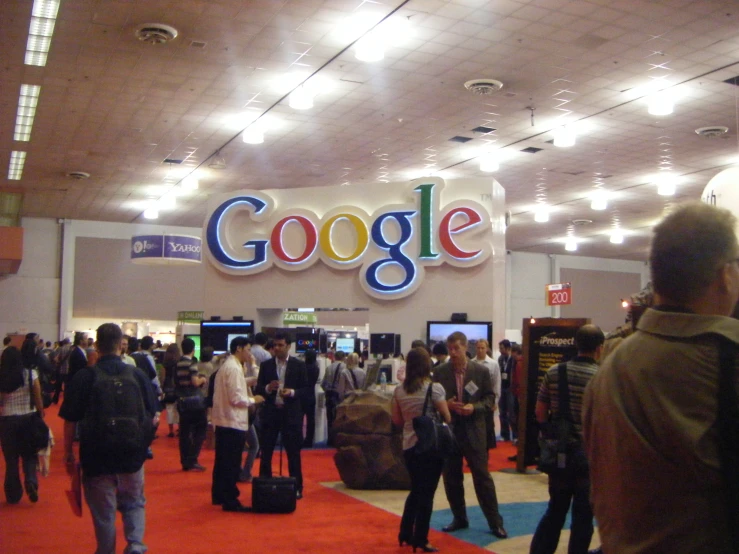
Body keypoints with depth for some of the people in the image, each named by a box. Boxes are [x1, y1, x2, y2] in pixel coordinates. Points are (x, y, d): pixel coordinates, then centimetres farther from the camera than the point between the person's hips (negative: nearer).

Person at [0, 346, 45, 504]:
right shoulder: (31, 374, -6)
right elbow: (38, 400, -4)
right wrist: (41, 417, 5)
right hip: (28, 418, 0)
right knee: (29, 454, 14)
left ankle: (13, 494, 17)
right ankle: (31, 481, -9)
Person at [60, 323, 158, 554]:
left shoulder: (84, 377, -7)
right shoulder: (138, 375, -3)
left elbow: (70, 421, -6)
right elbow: (153, 418, 2)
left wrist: (68, 455, 4)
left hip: (97, 454, -1)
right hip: (132, 454, 1)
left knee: (103, 511, 13)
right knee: (134, 503, 18)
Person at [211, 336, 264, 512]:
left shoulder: (225, 366, 13)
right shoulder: (234, 368, -17)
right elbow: (236, 398, -21)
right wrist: (253, 400, -7)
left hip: (222, 420, 10)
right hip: (234, 422, -10)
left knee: (222, 460, 16)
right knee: (232, 464, -4)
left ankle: (219, 495, 25)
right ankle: (230, 501, 1)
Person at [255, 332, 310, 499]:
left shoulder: (299, 365, 1)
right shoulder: (266, 365, 5)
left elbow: (307, 389, 0)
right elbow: (258, 389, 4)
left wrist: (292, 392, -16)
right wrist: (268, 388, -17)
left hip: (291, 414, -2)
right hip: (270, 412, 2)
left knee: (293, 453, 5)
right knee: (266, 452, 5)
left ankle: (296, 488, 15)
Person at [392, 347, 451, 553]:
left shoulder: (399, 391, 0)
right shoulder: (434, 388, -13)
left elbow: (397, 420, 6)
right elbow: (447, 418, -8)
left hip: (409, 446, 5)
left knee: (416, 490, 21)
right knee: (427, 493, 5)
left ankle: (405, 534, 26)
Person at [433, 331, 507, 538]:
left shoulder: (481, 371, -3)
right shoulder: (440, 372, 1)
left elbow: (490, 398, 2)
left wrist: (474, 407, -15)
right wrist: (446, 405, -13)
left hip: (474, 430, -2)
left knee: (482, 476, 0)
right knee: (451, 477, 10)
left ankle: (495, 522, 9)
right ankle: (459, 518, 25)